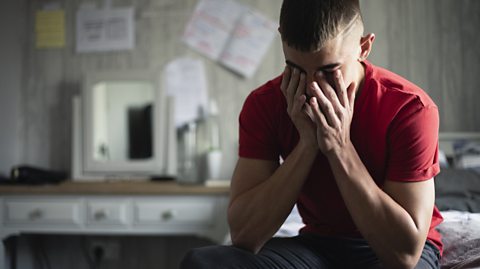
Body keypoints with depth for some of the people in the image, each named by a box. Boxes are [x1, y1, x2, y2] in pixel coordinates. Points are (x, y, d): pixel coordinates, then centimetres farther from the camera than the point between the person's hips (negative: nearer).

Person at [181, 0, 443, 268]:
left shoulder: (410, 108, -19)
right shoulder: (264, 104, -11)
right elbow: (244, 236, -18)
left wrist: (340, 146, -29)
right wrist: (307, 143, -26)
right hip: (318, 245, 2)